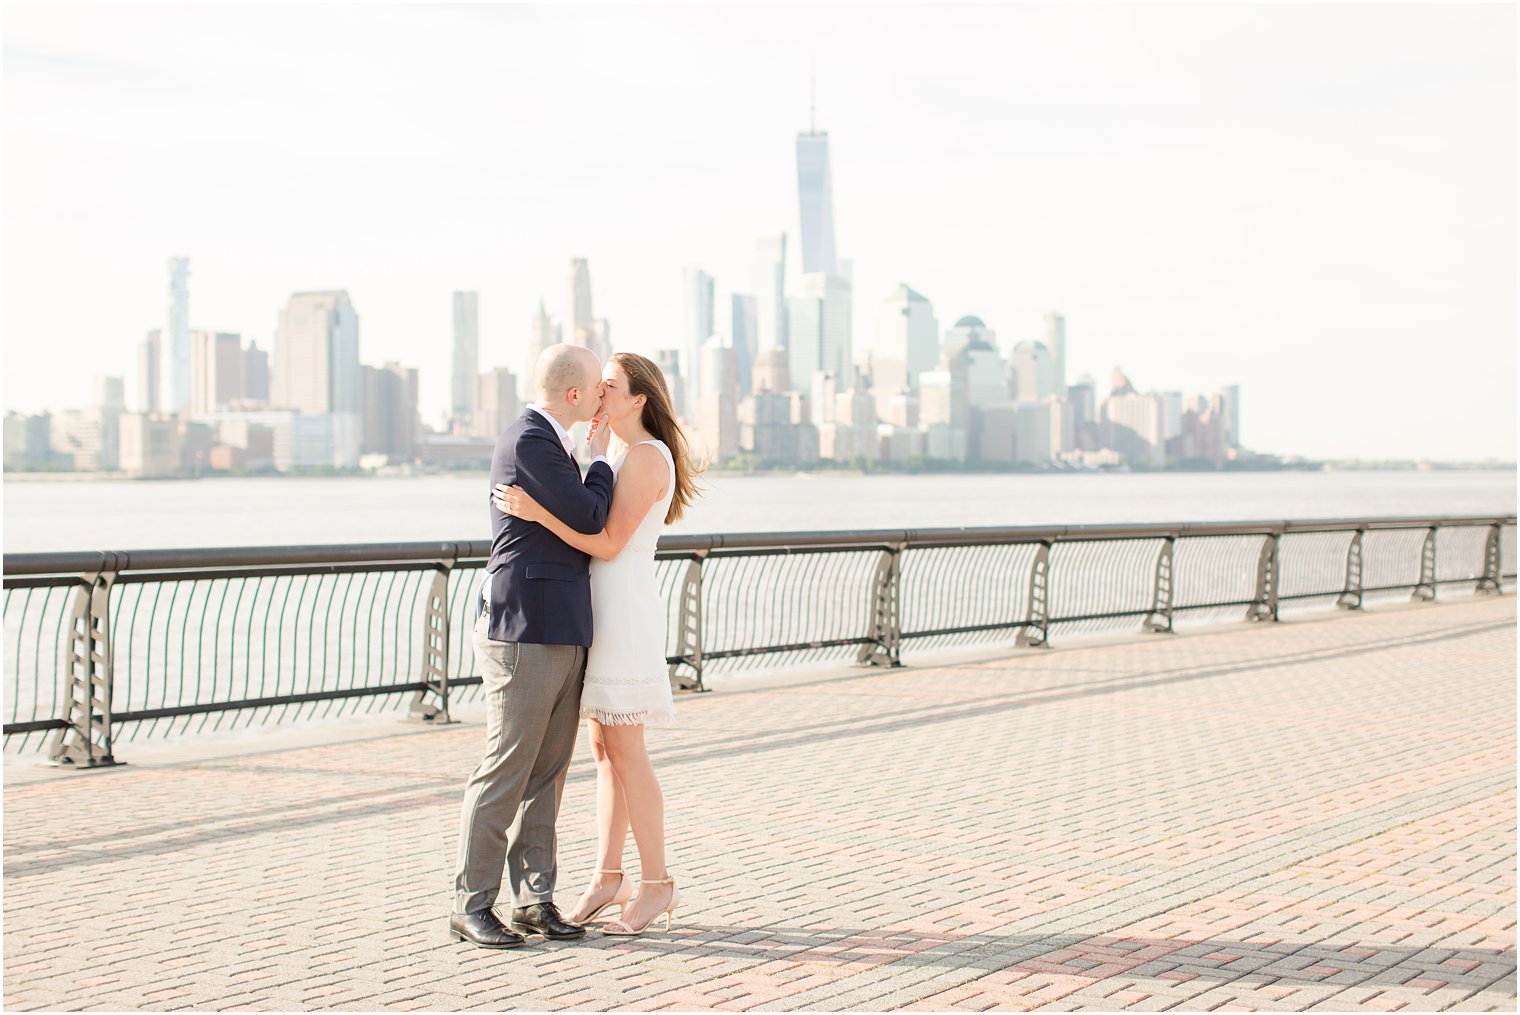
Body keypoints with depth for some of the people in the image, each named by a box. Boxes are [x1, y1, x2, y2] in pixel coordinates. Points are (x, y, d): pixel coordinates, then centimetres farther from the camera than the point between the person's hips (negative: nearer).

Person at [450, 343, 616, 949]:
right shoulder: (529, 443, -15)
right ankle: (470, 906, 6)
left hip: (560, 636, 10)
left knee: (546, 774, 10)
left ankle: (533, 899, 15)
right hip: (524, 634, -10)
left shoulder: (548, 442, 17)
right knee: (506, 772, -3)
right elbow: (590, 520, -14)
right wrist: (601, 459, -2)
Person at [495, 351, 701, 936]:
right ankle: (608, 878, 16)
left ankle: (656, 885, 0)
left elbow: (610, 544, -19)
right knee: (606, 749, 11)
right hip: (600, 611, 10)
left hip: (624, 613, -10)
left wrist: (538, 512, -25)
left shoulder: (647, 456, -13)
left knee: (624, 751, -7)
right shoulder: (627, 457, 18)